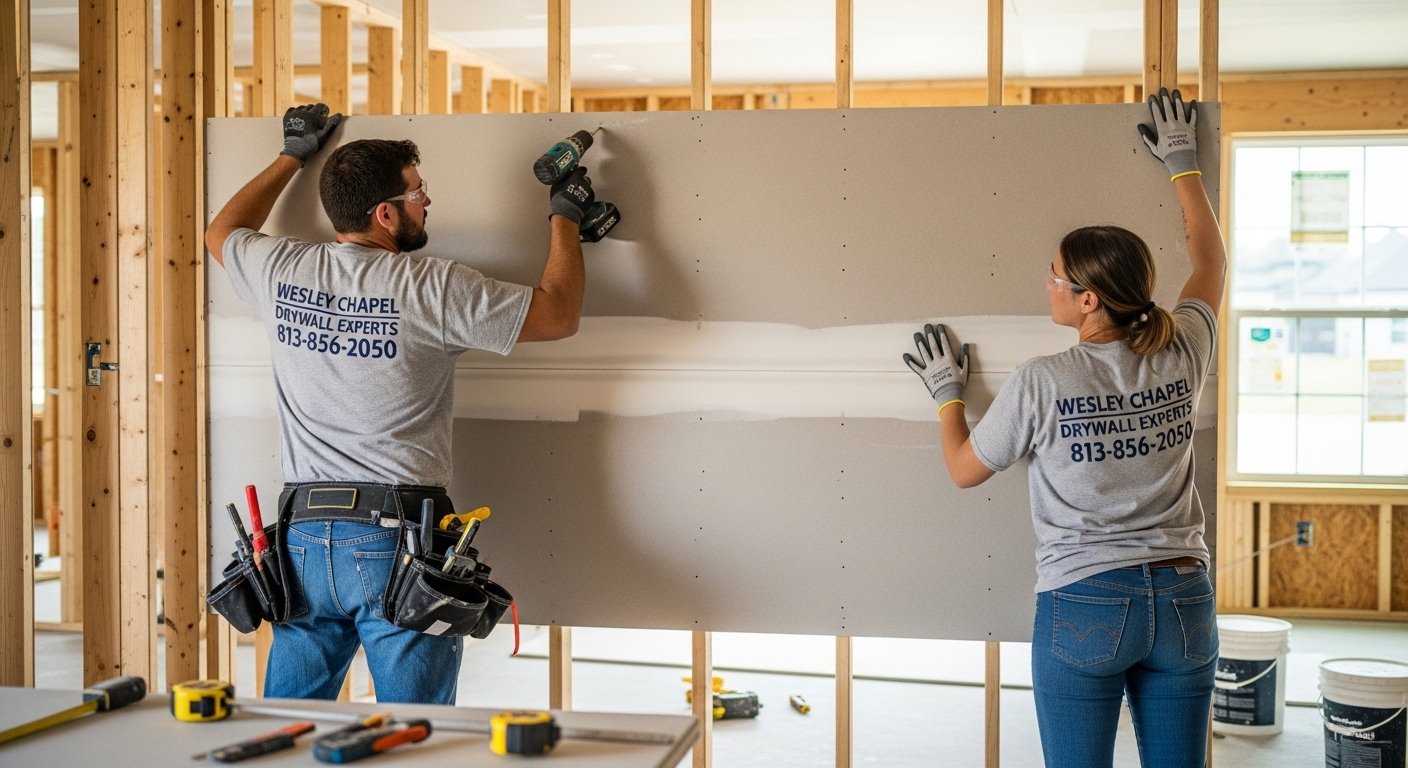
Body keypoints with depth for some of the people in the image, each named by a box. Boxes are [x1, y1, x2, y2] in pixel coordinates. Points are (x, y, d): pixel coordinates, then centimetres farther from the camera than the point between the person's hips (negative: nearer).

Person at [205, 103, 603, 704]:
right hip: (397, 541, -5)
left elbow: (222, 232, 28)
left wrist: (292, 157, 37)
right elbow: (560, 314, -3)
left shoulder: (282, 272, 3)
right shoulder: (431, 287, -11)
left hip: (303, 536, 5)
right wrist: (566, 215, 11)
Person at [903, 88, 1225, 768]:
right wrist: (1183, 165, 29)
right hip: (1183, 602, 4)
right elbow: (1211, 259, 20)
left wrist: (946, 393, 20)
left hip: (1084, 606, -4)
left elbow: (964, 470, 3)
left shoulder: (1041, 383, -12)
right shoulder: (1182, 361, 0)